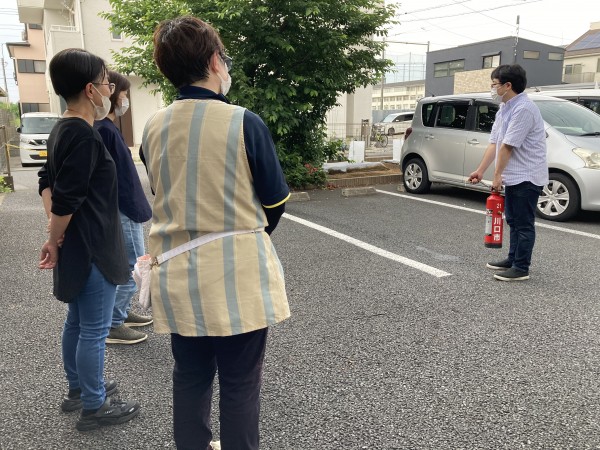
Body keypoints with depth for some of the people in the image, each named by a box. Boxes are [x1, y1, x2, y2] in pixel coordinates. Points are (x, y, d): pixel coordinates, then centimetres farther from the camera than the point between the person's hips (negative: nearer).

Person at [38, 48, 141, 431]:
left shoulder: (62, 130, 10)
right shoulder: (84, 136, -21)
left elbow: (47, 182, 15)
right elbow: (68, 199, -23)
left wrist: (55, 229, 6)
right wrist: (54, 241, -9)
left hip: (77, 248, 10)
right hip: (92, 250, -10)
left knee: (77, 323, 21)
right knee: (94, 331, 3)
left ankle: (78, 389, 37)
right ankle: (94, 408, 18)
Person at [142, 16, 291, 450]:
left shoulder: (153, 128, 1)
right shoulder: (244, 122, -14)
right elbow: (276, 202, -5)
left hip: (178, 273, 5)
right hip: (237, 275, -5)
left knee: (190, 375, 21)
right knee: (240, 383, 12)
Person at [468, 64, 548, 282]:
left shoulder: (523, 109, -20)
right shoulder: (504, 109, 12)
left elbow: (508, 146, -20)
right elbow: (494, 143, 12)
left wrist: (497, 175, -14)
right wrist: (480, 170, 10)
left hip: (526, 177, -10)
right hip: (513, 177, 10)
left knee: (524, 223, -3)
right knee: (513, 221, 18)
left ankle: (521, 268, 3)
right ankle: (513, 260, 30)